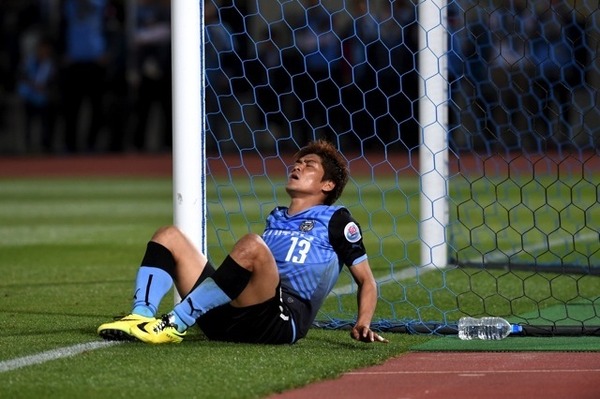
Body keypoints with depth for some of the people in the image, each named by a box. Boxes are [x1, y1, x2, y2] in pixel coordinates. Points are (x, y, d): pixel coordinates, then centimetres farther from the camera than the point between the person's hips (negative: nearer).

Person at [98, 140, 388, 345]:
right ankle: (141, 317, -27)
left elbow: (366, 280, 12)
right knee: (168, 236, 0)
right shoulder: (275, 218, 35)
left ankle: (175, 325, -35)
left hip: (284, 318, -7)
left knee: (252, 245, -35)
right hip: (226, 319, 7)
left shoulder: (335, 220, 16)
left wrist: (363, 324, -4)